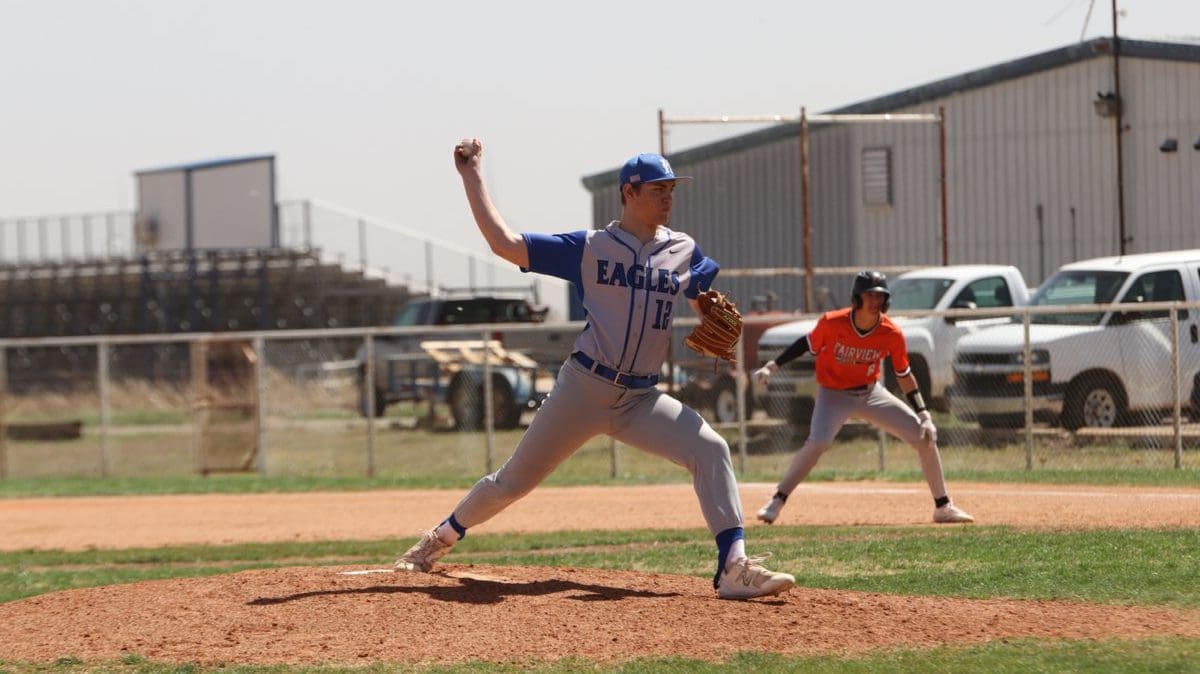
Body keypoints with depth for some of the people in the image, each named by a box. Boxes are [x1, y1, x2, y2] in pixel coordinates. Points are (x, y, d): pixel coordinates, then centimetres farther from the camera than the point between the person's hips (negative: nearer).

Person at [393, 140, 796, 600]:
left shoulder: (683, 252, 8)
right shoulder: (589, 248, -1)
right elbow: (504, 244, -6)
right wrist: (471, 175, -6)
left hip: (641, 400, 2)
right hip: (583, 389, -2)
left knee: (710, 449, -21)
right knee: (514, 480, 5)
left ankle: (734, 568, -26)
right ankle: (439, 540, 30)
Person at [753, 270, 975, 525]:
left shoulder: (892, 334, -15)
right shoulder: (832, 323, -21)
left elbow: (905, 375, -4)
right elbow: (807, 344, -4)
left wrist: (923, 414, -8)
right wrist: (772, 367, -10)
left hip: (871, 393, 4)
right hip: (834, 394, -4)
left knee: (926, 436, -3)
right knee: (818, 442, -32)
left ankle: (943, 507, 12)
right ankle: (776, 502, -19)